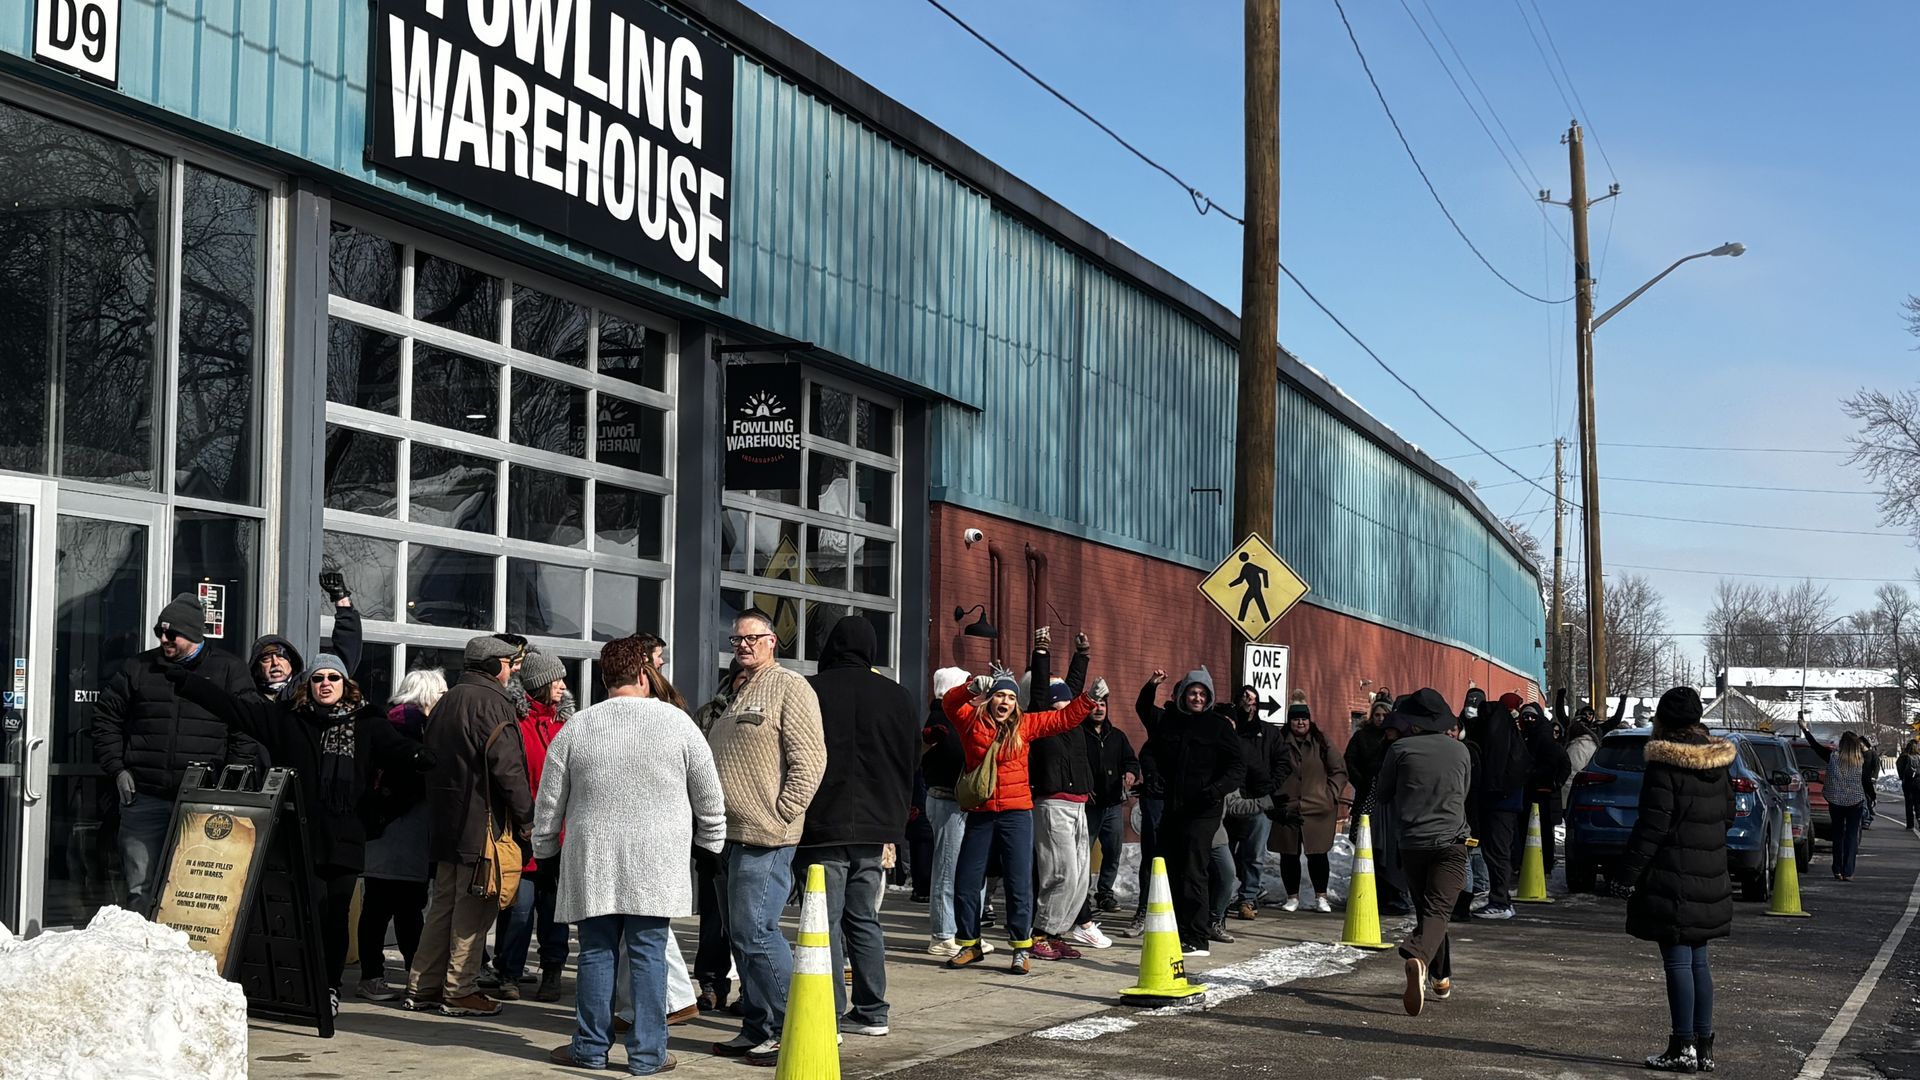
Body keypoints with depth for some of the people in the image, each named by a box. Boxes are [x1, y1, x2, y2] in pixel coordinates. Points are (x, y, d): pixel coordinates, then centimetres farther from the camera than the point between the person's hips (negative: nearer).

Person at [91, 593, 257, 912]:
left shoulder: (229, 671, 4)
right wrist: (116, 768, 7)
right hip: (145, 798, 2)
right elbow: (106, 716, 18)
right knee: (141, 890, 4)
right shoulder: (139, 668, 10)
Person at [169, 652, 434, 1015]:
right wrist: (186, 680, 3)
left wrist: (424, 758, -30)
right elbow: (233, 706, 8)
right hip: (301, 838, 0)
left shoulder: (367, 725, 8)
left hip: (346, 840, 0)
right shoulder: (287, 719, 9)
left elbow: (398, 748, -7)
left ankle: (330, 989, 17)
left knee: (336, 916, 4)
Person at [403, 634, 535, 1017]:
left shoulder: (447, 702, 17)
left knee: (443, 903, 13)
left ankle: (422, 988, 15)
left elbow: (431, 760, 19)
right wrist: (526, 820, -11)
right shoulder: (491, 702, -11)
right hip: (483, 823, -9)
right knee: (473, 907, -3)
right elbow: (508, 766, -17)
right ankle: (459, 991, 1)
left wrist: (439, 812, 20)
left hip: (446, 822, 9)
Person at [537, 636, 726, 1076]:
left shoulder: (576, 727, 3)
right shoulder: (676, 723, 0)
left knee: (597, 951, 9)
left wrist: (545, 851, 21)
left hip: (592, 861, 1)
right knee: (648, 953, 2)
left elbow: (549, 802, 9)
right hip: (657, 862, -1)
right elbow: (709, 797, 7)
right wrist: (710, 842, 21)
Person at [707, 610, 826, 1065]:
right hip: (731, 835, 9)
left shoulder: (790, 688, -6)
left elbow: (810, 759, -13)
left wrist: (781, 814, -16)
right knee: (741, 934, 11)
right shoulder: (735, 694, 21)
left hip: (764, 837, -9)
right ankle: (757, 1029, 19)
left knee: (755, 932, -12)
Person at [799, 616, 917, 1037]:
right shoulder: (898, 696, 6)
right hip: (875, 826, 5)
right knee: (865, 919, 14)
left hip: (825, 826, -5)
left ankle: (828, 1016, -5)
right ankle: (872, 1013, 16)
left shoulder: (810, 691, -8)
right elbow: (912, 761, 13)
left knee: (825, 921, -1)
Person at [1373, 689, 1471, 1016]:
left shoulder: (1400, 749, -1)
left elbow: (1381, 795, 9)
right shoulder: (1460, 750, 6)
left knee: (1426, 909, 16)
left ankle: (1441, 978, 22)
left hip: (1412, 843, 0)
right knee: (1438, 910, -11)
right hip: (1451, 841, 0)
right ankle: (1418, 957, -38)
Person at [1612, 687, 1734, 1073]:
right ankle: (1704, 1046, 16)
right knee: (1698, 961, 13)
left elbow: (1653, 824, -16)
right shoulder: (1716, 762, 9)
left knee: (1678, 961, -3)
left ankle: (1683, 1048, -1)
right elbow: (1726, 813, 16)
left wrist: (1628, 874, -13)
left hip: (1672, 878, -7)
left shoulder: (1664, 763, -13)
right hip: (1709, 878, 7)